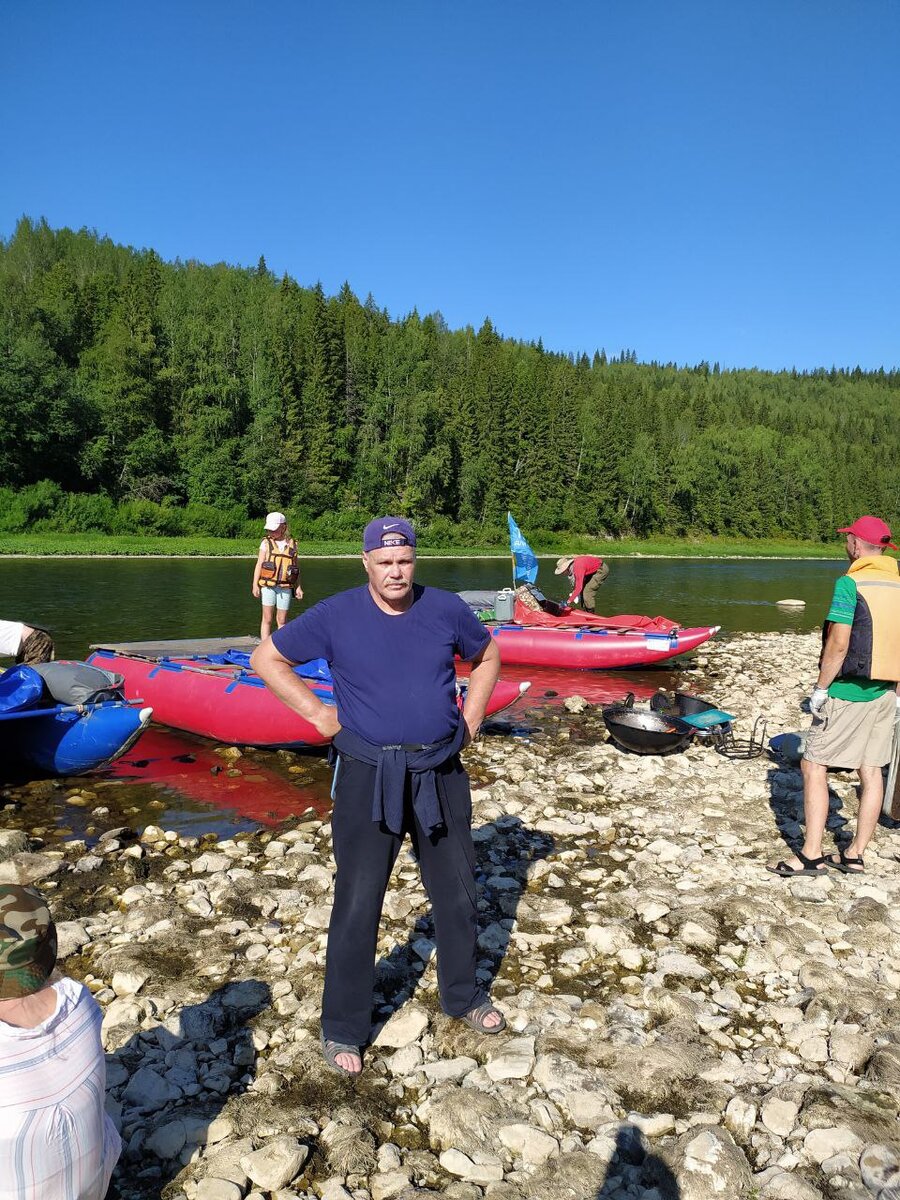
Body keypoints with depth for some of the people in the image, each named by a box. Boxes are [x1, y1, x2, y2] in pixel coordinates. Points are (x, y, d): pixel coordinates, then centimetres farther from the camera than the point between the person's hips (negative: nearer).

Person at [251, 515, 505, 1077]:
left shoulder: (445, 609, -1)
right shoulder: (336, 616, -9)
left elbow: (488, 655, 16)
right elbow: (267, 659, -1)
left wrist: (471, 718, 7)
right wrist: (318, 713, -7)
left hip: (441, 772, 3)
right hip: (369, 776, -3)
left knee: (457, 892, 17)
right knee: (358, 903, 4)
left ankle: (464, 994, 42)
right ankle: (343, 1028, 25)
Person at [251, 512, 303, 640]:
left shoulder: (292, 544, 7)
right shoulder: (266, 542, 3)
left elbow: (296, 567, 12)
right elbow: (259, 564, 2)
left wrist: (298, 587, 8)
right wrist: (255, 585, -3)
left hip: (285, 587, 1)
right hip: (268, 585, -1)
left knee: (282, 620, 7)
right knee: (267, 619, -1)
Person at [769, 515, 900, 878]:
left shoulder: (850, 584, -14)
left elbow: (838, 644, -19)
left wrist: (820, 689, -10)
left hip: (847, 692, -7)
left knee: (814, 766, 0)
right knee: (871, 771, 11)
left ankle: (811, 855, 0)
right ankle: (855, 854, 20)